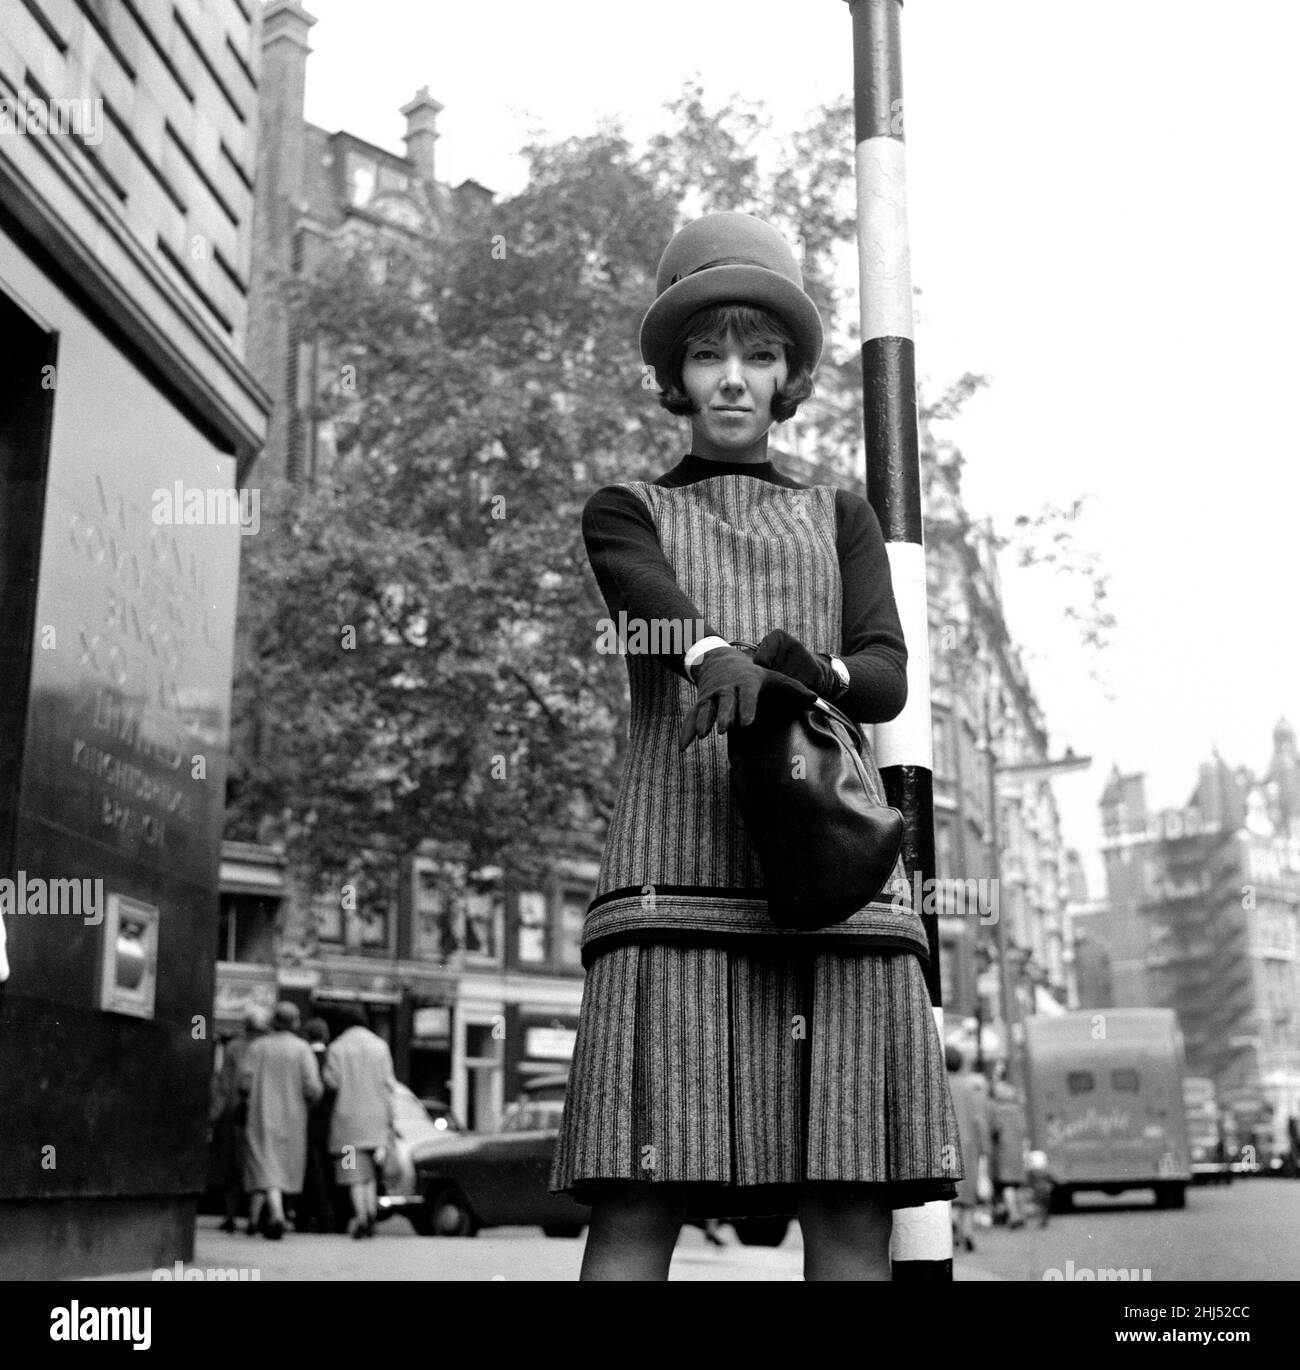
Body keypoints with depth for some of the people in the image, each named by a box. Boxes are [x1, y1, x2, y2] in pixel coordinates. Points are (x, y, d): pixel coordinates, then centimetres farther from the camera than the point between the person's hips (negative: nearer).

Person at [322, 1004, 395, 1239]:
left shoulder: (337, 1048, -3)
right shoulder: (380, 1046, 5)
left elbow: (331, 1081, -9)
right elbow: (388, 1083, 2)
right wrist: (388, 1118, 4)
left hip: (348, 1114, -3)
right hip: (375, 1114, 3)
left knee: (355, 1170, -1)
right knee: (371, 1171, 14)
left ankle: (361, 1218, -10)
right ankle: (372, 1212, 2)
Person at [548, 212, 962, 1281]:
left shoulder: (840, 520, 25)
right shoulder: (626, 513, 20)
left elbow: (888, 678, 8)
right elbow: (664, 611, -5)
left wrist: (802, 669, -16)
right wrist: (717, 657, -29)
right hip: (680, 865, -2)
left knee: (852, 1212, -6)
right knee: (638, 1204, -12)